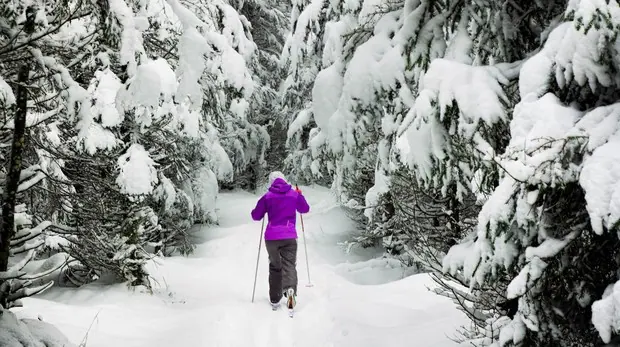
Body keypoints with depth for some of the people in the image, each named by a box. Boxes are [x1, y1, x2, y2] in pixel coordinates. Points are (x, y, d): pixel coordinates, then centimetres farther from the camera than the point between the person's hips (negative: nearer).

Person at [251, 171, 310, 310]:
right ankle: (290, 289, -32)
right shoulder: (294, 194, 4)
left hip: (271, 237, 1)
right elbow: (305, 209, 20)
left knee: (275, 267, 16)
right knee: (289, 265, -3)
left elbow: (256, 216, 6)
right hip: (289, 237, -1)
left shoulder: (267, 197, 1)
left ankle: (275, 299, 18)